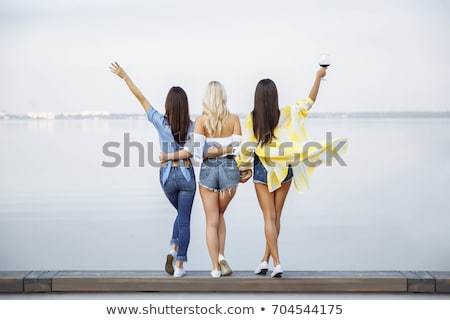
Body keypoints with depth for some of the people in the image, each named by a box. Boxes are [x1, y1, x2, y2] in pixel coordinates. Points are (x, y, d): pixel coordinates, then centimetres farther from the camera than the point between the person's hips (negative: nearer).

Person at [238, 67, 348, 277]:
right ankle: (265, 260, 18)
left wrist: (245, 170, 6)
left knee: (269, 217, 2)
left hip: (262, 170, -2)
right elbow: (309, 102, 3)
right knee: (276, 216, 12)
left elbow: (246, 148, -9)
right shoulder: (286, 115, -8)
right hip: (284, 169, 2)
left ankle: (276, 263, -6)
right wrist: (318, 77, 12)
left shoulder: (251, 119, -12)